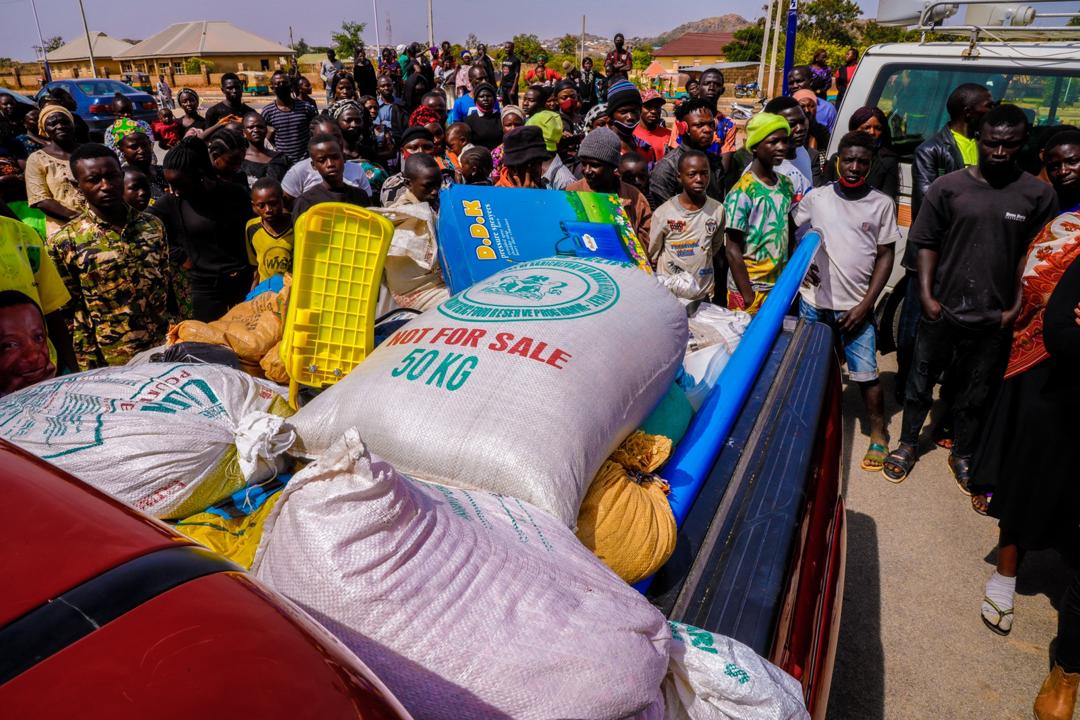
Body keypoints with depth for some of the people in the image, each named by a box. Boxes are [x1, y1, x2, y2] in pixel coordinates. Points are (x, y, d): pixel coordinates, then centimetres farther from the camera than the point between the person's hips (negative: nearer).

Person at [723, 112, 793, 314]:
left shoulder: (786, 184, 5)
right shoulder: (742, 193, -16)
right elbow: (732, 250, -16)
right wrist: (748, 297, -16)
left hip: (779, 286, 6)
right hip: (748, 288, -6)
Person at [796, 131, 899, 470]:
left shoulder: (882, 204, -1)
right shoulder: (816, 197, 1)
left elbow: (885, 255, 1)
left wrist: (866, 304, -7)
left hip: (856, 306, -1)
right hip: (814, 302, 2)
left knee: (866, 374, 0)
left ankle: (878, 435, 18)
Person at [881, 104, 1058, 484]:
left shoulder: (1039, 194, -1)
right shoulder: (947, 187, -4)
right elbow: (927, 244, -1)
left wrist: (1017, 307, -3)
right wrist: (926, 295, -7)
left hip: (994, 318, 1)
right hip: (941, 311, -1)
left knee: (975, 394, 15)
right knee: (920, 382, 14)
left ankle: (962, 455, 35)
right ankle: (907, 445, 33)